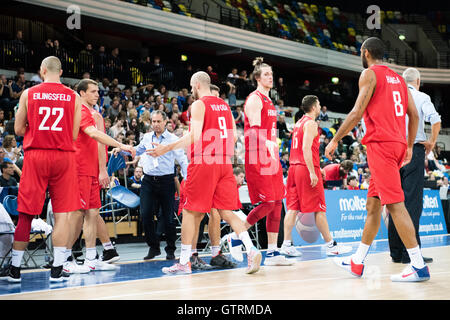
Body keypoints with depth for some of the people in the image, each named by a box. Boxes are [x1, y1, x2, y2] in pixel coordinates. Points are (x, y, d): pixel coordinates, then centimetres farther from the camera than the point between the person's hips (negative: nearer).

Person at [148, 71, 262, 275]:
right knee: (227, 212, 5)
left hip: (203, 162, -6)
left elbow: (195, 137, -16)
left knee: (190, 211, 4)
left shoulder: (199, 105, -6)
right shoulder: (224, 105, 16)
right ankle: (251, 250, -13)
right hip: (224, 163, 6)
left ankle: (184, 263, 8)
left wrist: (167, 148, -10)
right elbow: (234, 137, 14)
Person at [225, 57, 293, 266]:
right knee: (267, 203, -12)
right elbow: (254, 130, -19)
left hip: (271, 158, 9)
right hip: (258, 158, -9)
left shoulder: (269, 102, 21)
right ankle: (235, 237, 5)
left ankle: (272, 253, 6)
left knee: (277, 203, 4)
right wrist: (268, 145, -36)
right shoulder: (254, 100, -7)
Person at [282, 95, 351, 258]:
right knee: (319, 209, -3)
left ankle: (287, 244, -2)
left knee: (292, 207, 4)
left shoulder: (299, 123, 19)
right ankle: (330, 245, 3)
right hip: (306, 168, -9)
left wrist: (316, 168, 25)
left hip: (294, 167, 9)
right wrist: (312, 172, -23)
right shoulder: (311, 123, -10)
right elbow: (306, 148, -20)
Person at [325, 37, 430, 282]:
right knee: (373, 204, 13)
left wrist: (335, 140, -6)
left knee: (395, 204, -11)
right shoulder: (397, 78, 20)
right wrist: (409, 146, 23)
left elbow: (358, 112, -12)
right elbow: (414, 115, 16)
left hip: (380, 143, -9)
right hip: (398, 144, 9)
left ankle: (419, 266, -14)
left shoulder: (369, 73, -4)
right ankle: (357, 262, 20)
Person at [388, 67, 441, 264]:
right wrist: (432, 142, -2)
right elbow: (435, 120, -15)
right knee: (412, 201, -6)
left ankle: (396, 252, 9)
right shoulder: (422, 97, 0)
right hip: (414, 151, -5)